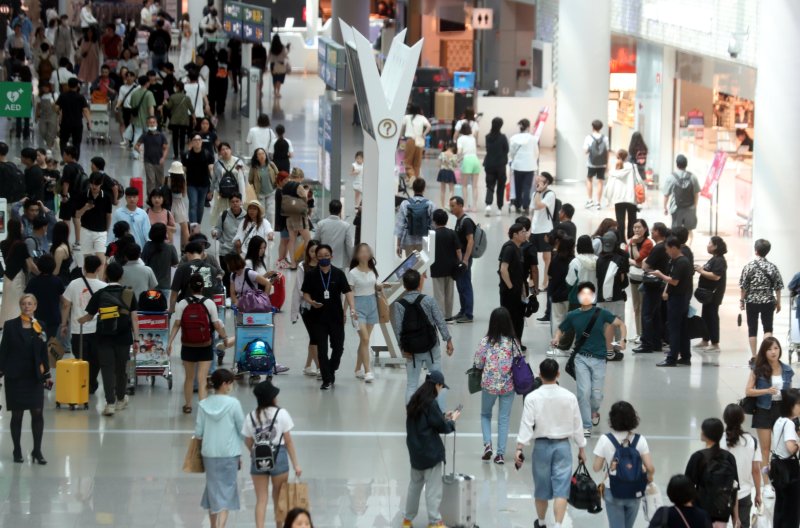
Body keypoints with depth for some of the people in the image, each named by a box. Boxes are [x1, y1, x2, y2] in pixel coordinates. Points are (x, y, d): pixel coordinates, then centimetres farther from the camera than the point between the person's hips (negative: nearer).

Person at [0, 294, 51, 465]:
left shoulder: (39, 326, 5)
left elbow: (44, 352, 8)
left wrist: (47, 375, 6)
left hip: (35, 376, 2)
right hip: (15, 376, -2)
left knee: (37, 412, -3)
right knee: (17, 414, 3)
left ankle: (37, 450, 7)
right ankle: (17, 451, 14)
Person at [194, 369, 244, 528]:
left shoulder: (204, 404, -1)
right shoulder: (233, 404, -10)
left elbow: (198, 433, 0)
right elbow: (243, 430, -4)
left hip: (209, 453, 4)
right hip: (229, 454, -3)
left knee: (213, 488, 16)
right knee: (226, 491, 0)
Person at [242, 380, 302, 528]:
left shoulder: (251, 417, -2)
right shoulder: (281, 414, -7)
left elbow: (248, 443, 4)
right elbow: (289, 441, -5)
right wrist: (295, 464, 1)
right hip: (278, 457, -1)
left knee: (261, 499, 6)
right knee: (279, 499, 15)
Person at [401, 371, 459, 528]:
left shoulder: (414, 401, 5)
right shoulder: (431, 404, -20)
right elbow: (442, 427, -14)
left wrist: (444, 417, 14)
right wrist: (452, 421, 4)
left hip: (416, 451, 8)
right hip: (431, 452, -8)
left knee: (415, 485, 18)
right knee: (433, 488, 1)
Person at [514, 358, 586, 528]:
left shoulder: (533, 398, -9)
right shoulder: (569, 397, -4)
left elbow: (526, 424, -14)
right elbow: (577, 425, 3)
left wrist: (519, 448, -13)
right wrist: (582, 448, 13)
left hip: (541, 445, 0)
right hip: (563, 446, 0)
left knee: (541, 487, 15)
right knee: (561, 488, -2)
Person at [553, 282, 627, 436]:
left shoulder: (601, 313, -4)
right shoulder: (573, 316, 0)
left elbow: (620, 324, -4)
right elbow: (561, 330, 11)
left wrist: (623, 339, -22)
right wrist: (556, 339, -12)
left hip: (599, 358, 0)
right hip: (581, 358, 0)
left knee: (596, 394, 2)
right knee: (584, 392, -9)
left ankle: (594, 412, 38)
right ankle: (586, 426, 3)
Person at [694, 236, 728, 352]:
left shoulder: (719, 260, -16)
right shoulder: (713, 259, 16)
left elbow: (716, 276, -26)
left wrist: (702, 271, -18)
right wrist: (700, 269, 2)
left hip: (714, 294, -10)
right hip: (708, 293, 10)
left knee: (712, 317, -6)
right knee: (706, 316, 17)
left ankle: (715, 344, -2)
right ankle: (705, 340, 27)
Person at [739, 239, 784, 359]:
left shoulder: (749, 266, -8)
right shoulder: (772, 267, -5)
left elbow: (743, 286, -6)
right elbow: (778, 287, -1)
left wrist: (741, 300, 6)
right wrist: (778, 302, 10)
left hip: (752, 301, -1)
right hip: (768, 302, 1)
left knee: (752, 329, 9)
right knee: (768, 328, 10)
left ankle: (754, 357, 12)